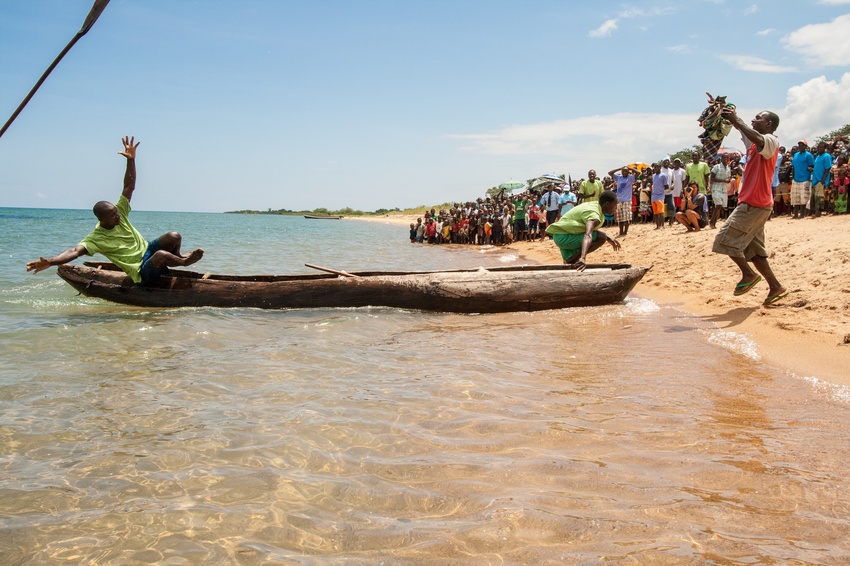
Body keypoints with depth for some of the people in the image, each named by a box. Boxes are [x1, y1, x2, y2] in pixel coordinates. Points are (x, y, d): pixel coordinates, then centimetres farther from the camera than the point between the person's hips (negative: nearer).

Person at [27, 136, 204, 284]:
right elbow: (76, 250, -33)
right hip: (142, 273, -7)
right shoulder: (96, 238, -18)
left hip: (147, 249, 7)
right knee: (161, 255, -39)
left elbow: (129, 186, -6)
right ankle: (182, 262, -8)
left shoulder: (119, 213, -3)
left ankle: (176, 257, 11)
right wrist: (49, 262, -51)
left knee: (174, 236, -19)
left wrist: (131, 160, -18)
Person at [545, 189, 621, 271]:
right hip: (564, 237, -10)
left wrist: (608, 239, 26)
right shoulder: (594, 215, -22)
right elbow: (588, 236, -41)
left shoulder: (594, 204, 9)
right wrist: (583, 258, -57)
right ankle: (571, 259, -17)